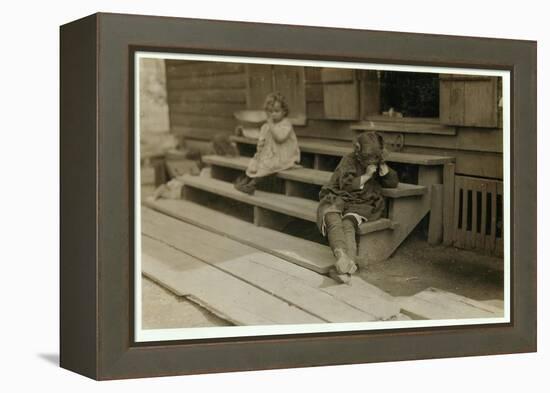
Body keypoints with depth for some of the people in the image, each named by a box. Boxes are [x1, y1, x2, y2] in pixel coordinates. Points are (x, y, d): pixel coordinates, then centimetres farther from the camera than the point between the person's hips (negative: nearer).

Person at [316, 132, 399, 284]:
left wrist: (383, 165, -1)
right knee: (333, 220, -38)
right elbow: (346, 185, -8)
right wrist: (367, 175, -9)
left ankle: (345, 266, -59)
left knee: (348, 224, -35)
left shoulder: (378, 165, 18)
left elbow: (393, 182, 13)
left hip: (361, 204, 1)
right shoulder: (349, 160, 2)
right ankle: (342, 257, -67)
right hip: (339, 199, -1)